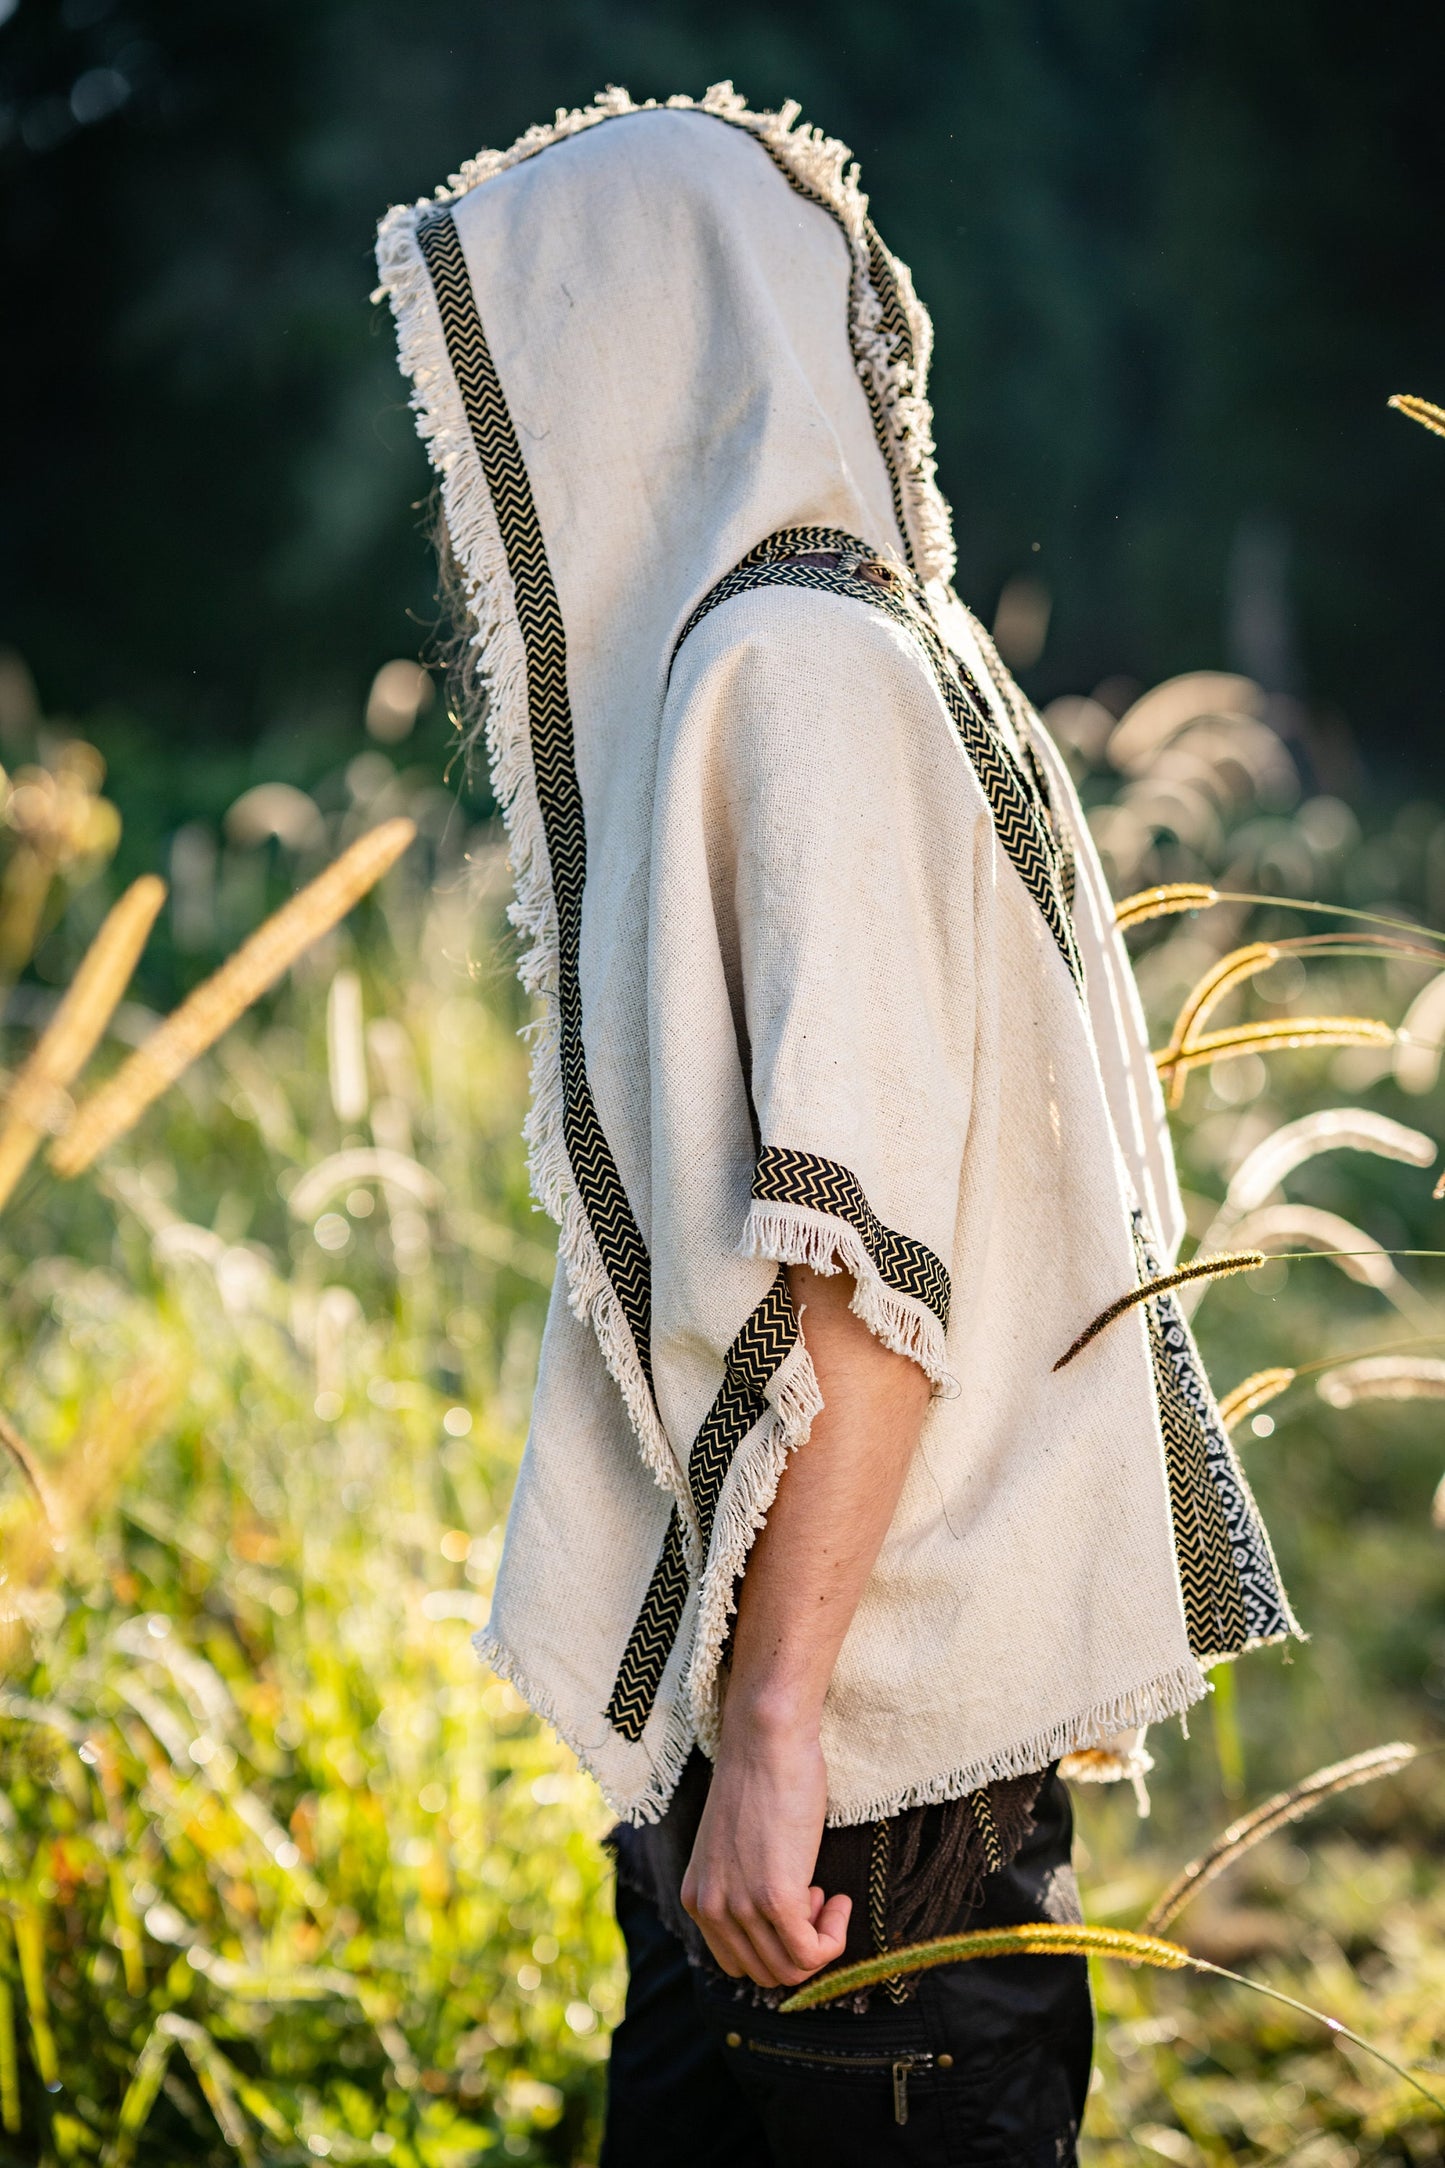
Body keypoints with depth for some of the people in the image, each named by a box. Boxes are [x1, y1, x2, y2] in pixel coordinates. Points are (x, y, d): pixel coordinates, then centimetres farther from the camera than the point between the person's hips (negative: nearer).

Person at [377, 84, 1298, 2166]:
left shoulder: (802, 664, -14)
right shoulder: (766, 660, 15)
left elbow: (867, 1241, -22)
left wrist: (776, 1720, -22)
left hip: (869, 1744, -9)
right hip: (759, 1706, 9)